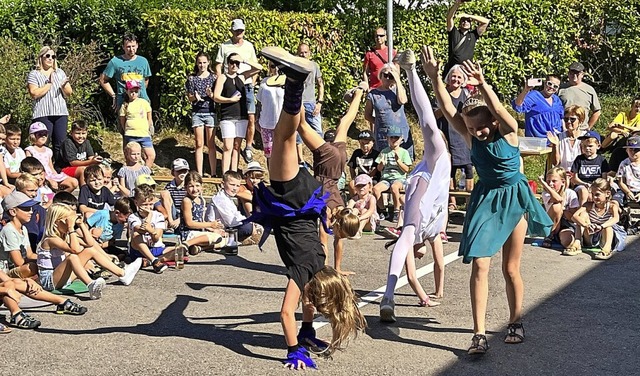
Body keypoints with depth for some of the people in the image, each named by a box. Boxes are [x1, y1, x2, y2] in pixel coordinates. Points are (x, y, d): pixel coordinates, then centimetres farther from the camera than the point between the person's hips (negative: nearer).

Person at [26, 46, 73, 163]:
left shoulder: (60, 73, 17)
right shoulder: (34, 74, 4)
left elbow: (69, 93, 13)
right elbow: (34, 94, -10)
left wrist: (64, 86, -8)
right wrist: (49, 84, -6)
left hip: (61, 113, 4)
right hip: (42, 114, -4)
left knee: (60, 144, -1)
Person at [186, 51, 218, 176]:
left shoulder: (213, 77, 4)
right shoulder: (192, 78, 6)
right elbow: (189, 97, 8)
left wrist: (211, 94, -17)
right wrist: (195, 97, -14)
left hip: (210, 112, -1)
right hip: (197, 113, 1)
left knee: (211, 144, 1)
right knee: (199, 144, 3)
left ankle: (213, 173, 5)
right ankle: (199, 174, 6)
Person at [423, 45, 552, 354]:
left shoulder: (508, 132, -13)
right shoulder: (471, 137, -5)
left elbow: (499, 110, -34)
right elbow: (447, 108, -15)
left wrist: (481, 82, -47)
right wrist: (434, 77, -27)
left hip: (513, 201, -2)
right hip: (485, 201, 3)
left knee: (510, 268, 7)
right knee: (479, 264, -10)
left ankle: (515, 322, 29)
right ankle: (479, 334, -9)